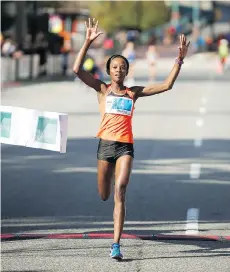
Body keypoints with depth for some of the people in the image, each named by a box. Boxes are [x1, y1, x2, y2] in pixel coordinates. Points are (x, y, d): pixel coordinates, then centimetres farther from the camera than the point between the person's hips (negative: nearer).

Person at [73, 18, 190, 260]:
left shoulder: (134, 92, 10)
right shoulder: (102, 89, 6)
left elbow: (167, 85, 8)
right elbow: (77, 70, -7)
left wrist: (179, 59, 2)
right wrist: (88, 42, -13)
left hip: (126, 146, 0)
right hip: (105, 144, 0)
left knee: (119, 192, -15)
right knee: (104, 196, 8)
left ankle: (116, 245, -19)